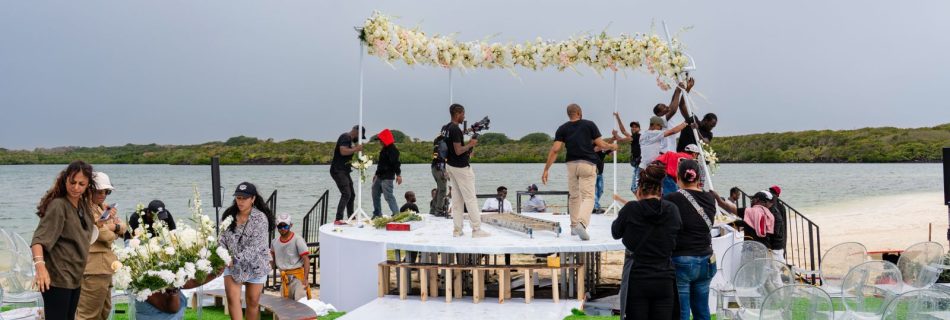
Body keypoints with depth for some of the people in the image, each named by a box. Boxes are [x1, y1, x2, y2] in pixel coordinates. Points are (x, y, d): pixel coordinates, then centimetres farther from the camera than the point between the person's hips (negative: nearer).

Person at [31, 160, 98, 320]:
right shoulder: (58, 205, -16)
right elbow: (39, 239, -26)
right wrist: (40, 266, -41)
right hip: (57, 277, -8)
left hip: (75, 277, 8)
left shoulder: (83, 205, 8)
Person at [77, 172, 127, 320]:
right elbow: (106, 236, -20)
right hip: (94, 269, -10)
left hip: (104, 267, 10)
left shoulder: (103, 207, 14)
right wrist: (113, 230, 1)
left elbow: (122, 227, 12)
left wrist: (112, 226, -9)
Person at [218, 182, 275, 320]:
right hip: (233, 265, 3)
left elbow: (255, 246, -23)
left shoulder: (260, 218, -17)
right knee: (232, 298, -11)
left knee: (253, 302, 9)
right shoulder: (229, 215, -2)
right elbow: (222, 238, -1)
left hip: (255, 266, -3)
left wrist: (235, 258, -32)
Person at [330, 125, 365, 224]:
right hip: (338, 171, -11)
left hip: (344, 171, 11)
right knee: (346, 194, -19)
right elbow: (343, 151, -27)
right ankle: (338, 219, -23)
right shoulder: (345, 137, -11)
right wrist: (356, 149, -19)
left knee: (352, 195, 15)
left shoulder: (349, 139, 20)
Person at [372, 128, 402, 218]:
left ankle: (396, 213, -15)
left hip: (387, 177, -11)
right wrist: (377, 174, 30)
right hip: (380, 177, 11)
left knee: (388, 195, -16)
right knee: (375, 194, 15)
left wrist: (398, 174, -29)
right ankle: (377, 214, 25)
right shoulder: (384, 149, 17)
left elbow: (395, 163, -22)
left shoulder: (392, 150, -14)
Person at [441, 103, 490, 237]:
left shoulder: (445, 128, 10)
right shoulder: (455, 130, -20)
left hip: (450, 165, 9)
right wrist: (470, 144, -11)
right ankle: (476, 230, -2)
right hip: (460, 167, -9)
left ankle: (457, 229, 11)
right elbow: (458, 151, -24)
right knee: (470, 198, -4)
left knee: (457, 198, 12)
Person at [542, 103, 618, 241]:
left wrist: (546, 169, -3)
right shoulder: (589, 124, 2)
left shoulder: (562, 129, 5)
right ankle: (581, 223, -31)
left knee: (573, 196, 19)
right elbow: (601, 144, 0)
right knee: (588, 197, -8)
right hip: (588, 164, -3)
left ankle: (574, 226, 25)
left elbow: (555, 149, -4)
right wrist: (612, 146, 22)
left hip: (571, 164, 3)